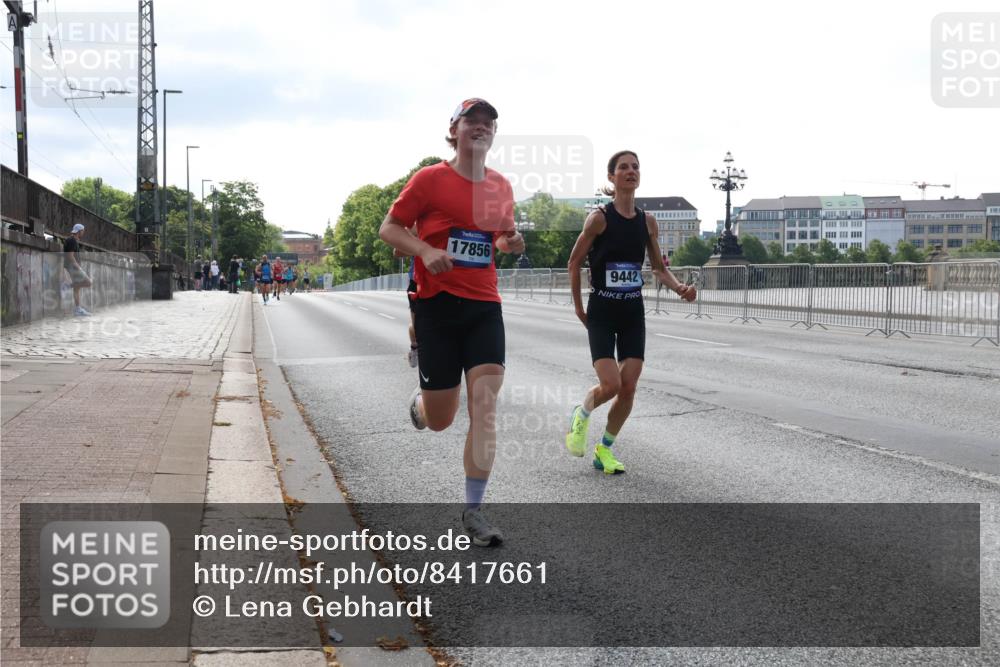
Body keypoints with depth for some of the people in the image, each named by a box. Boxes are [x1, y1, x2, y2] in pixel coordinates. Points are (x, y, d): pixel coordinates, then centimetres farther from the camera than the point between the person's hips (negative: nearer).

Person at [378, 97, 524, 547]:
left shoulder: (501, 186, 9)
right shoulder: (431, 179, -6)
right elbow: (389, 228, -2)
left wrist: (509, 242, -1)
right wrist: (426, 251, -21)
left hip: (484, 307, 3)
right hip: (438, 305, -3)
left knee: (485, 404, -11)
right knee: (439, 421, 3)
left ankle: (473, 511, -2)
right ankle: (419, 401, 43)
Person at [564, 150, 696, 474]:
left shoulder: (647, 220, 4)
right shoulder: (599, 217, -10)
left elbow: (659, 268, 13)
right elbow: (574, 262, -2)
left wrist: (679, 287, -6)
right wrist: (579, 308, 0)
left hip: (633, 313, 4)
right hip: (601, 312, -4)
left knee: (629, 389, 0)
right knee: (610, 384, -15)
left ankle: (605, 449, 20)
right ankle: (581, 416, 19)